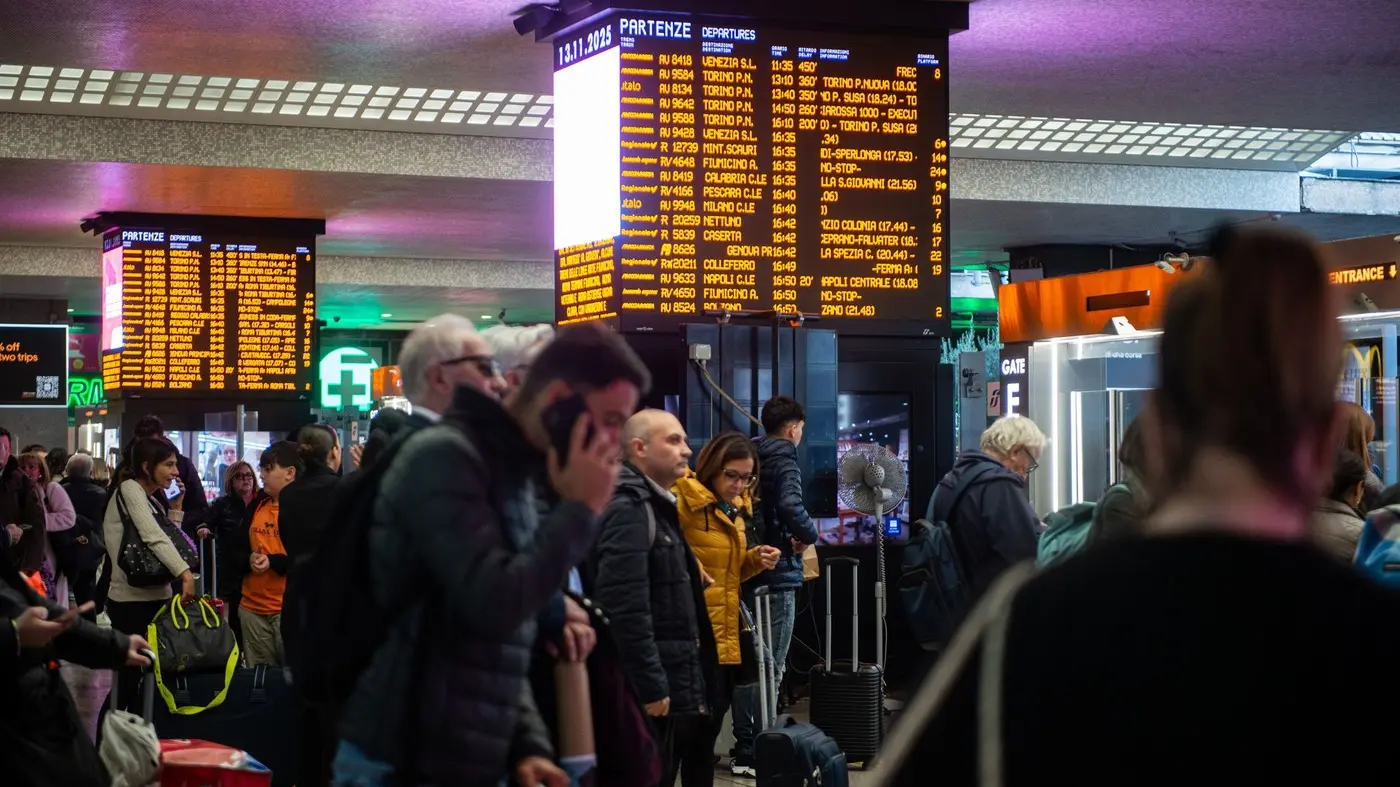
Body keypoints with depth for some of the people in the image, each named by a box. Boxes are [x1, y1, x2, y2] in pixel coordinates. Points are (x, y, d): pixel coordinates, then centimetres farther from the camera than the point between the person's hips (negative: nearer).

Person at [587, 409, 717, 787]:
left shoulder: (657, 507, 16)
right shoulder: (628, 510, -16)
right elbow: (625, 609, -24)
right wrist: (652, 687, -23)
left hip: (676, 684, 10)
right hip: (652, 693, -10)